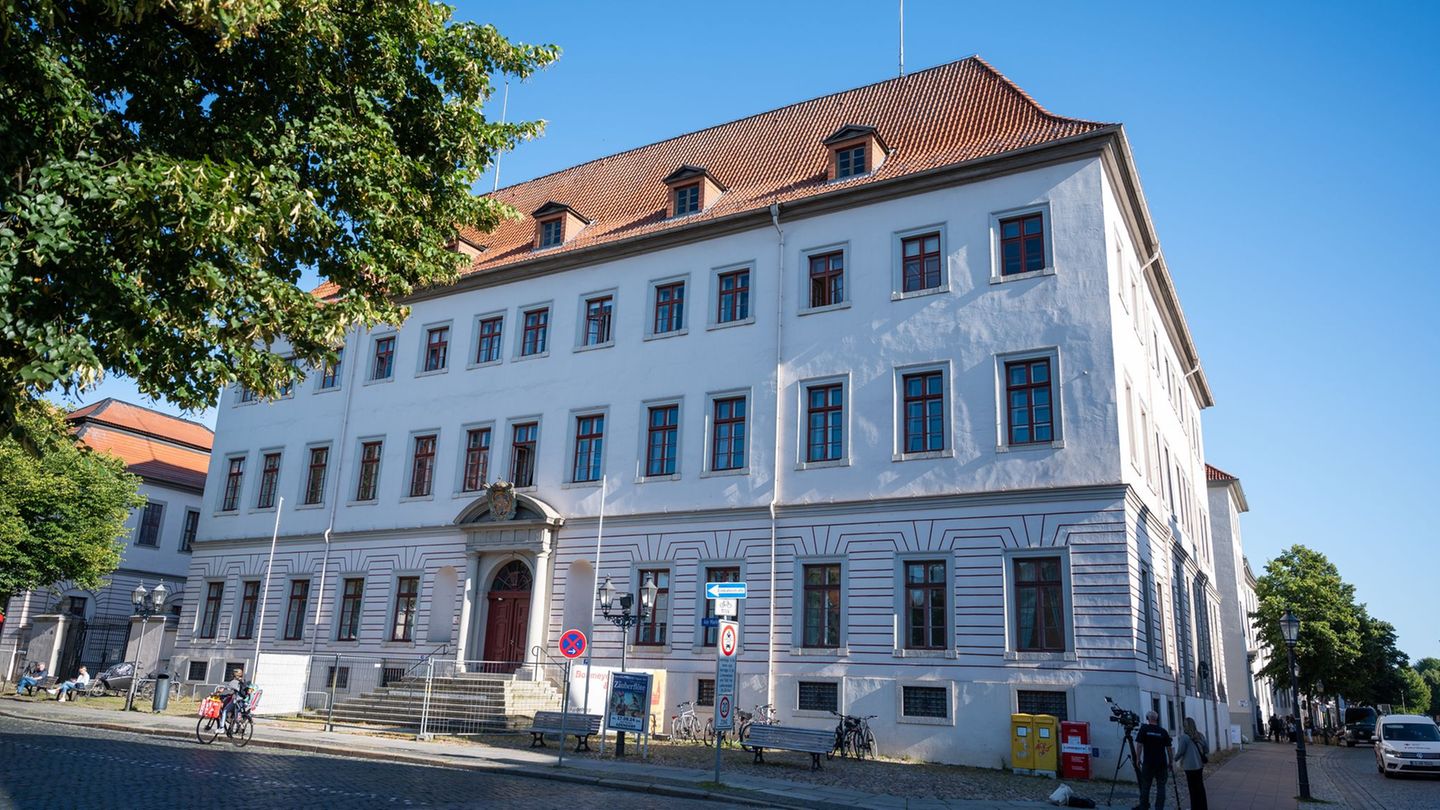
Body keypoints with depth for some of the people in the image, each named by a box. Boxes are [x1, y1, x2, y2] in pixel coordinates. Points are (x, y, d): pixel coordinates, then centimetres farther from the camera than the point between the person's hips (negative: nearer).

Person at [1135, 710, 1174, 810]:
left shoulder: (1144, 729, -2)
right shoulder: (1163, 732, 2)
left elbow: (1140, 745, -5)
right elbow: (1168, 748, 4)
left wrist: (1138, 759, 4)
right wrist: (1170, 762, 14)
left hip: (1148, 763, -1)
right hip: (1162, 763, 1)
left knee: (1145, 786, 8)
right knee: (1161, 787, 5)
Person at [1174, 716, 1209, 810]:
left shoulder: (1184, 737, -15)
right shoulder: (1200, 735, 4)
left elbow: (1180, 751, -11)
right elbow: (1207, 748, 8)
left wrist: (1175, 759, 7)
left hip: (1190, 766, -6)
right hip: (1200, 765, 6)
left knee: (1193, 788, 1)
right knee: (1200, 786, 15)